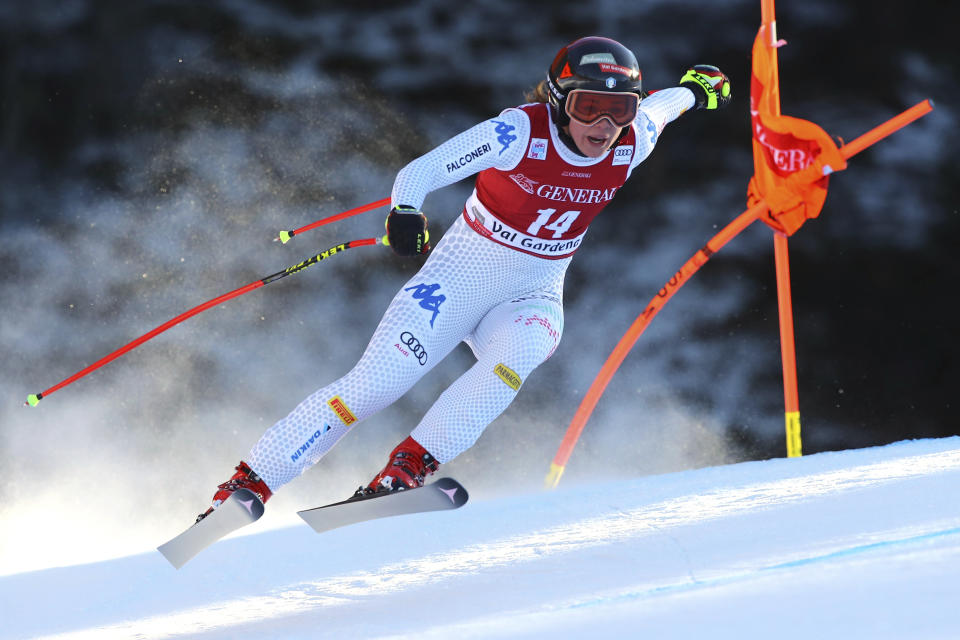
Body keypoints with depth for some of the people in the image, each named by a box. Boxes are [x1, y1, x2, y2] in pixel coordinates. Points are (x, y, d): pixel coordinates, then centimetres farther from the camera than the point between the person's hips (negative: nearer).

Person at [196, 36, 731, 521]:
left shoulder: (631, 144, -10)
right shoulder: (521, 132, -22)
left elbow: (659, 107, 15)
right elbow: (417, 173, -19)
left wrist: (696, 89, 35)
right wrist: (405, 213, -40)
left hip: (534, 297, 3)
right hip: (460, 276, -3)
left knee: (519, 353, -33)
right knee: (374, 384, -17)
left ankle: (404, 471, -32)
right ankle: (246, 485, -10)